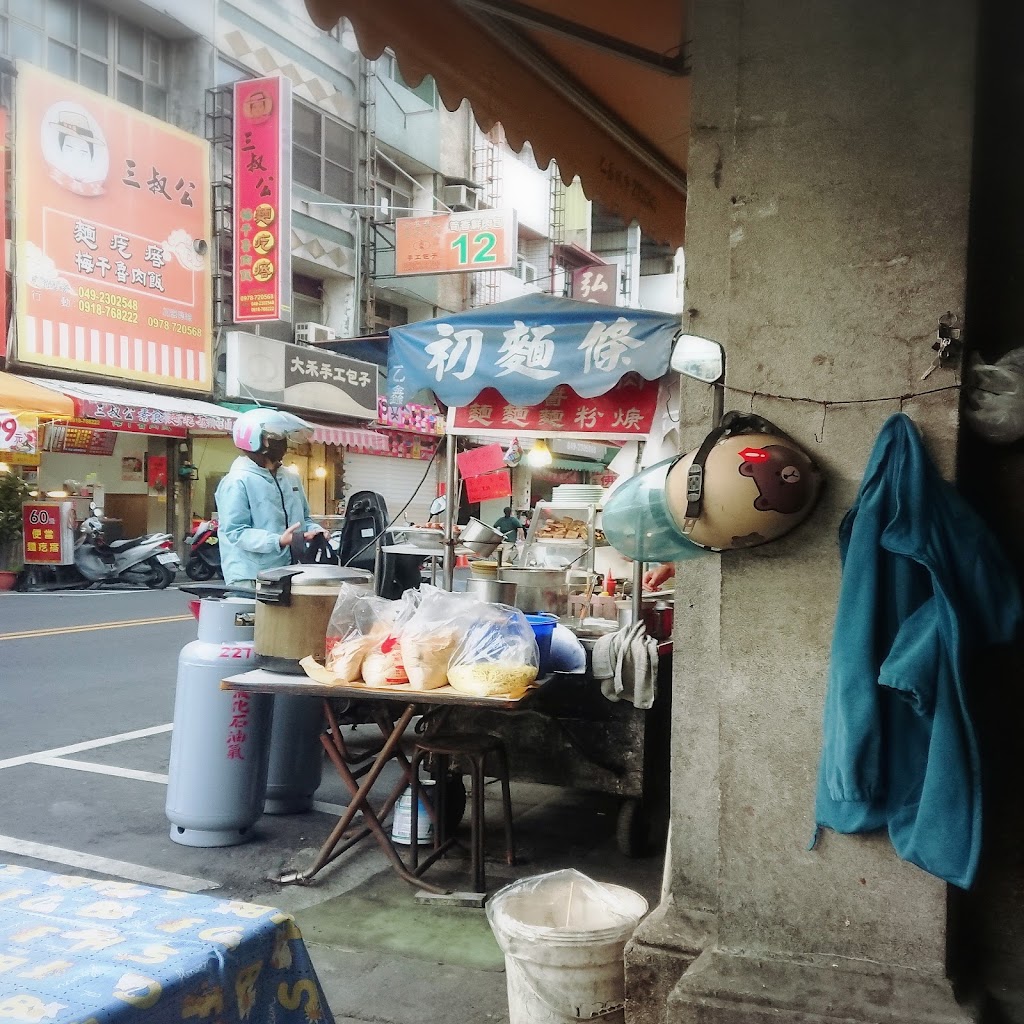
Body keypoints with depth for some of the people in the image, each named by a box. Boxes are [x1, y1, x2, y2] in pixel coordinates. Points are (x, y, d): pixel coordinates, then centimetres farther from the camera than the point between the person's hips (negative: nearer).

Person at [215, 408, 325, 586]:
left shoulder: (291, 479, 14)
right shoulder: (237, 482, -11)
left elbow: (303, 518, 23)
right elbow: (236, 532, -17)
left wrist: (314, 530, 0)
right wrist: (277, 541, -28)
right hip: (250, 577, -7)